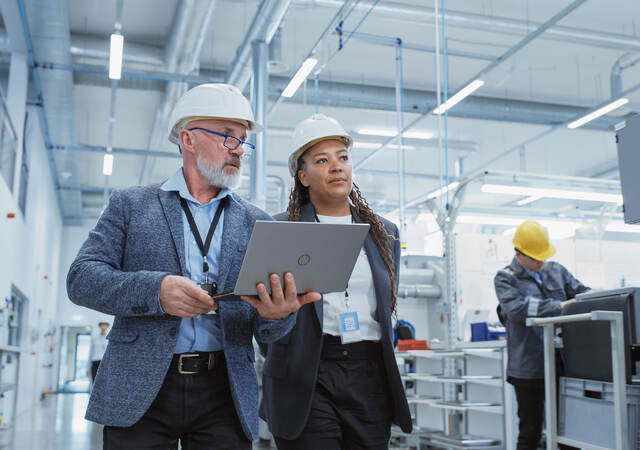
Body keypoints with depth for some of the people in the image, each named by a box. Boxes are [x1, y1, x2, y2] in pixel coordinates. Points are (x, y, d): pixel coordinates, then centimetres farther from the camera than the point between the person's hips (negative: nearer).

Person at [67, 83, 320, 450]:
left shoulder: (257, 223, 11)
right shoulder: (131, 205, 8)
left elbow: (266, 331, 7)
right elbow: (82, 278, -2)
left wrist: (278, 314, -19)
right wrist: (155, 290, -20)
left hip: (225, 394, 2)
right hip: (140, 392, -1)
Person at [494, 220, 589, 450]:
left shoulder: (556, 270, 13)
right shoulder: (505, 278, -2)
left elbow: (583, 293, 16)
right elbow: (516, 308, -19)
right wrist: (558, 306, -24)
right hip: (528, 368, -4)